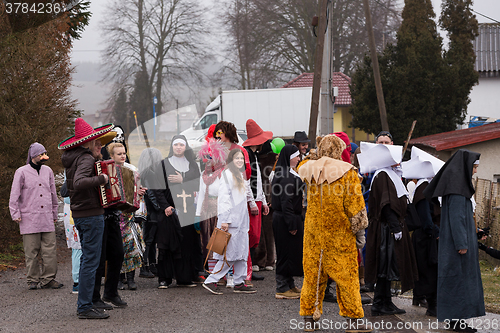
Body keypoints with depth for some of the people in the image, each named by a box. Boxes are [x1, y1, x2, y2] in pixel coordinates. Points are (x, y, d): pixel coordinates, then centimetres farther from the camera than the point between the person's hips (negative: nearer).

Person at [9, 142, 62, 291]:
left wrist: (54, 213, 22)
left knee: (50, 250, -2)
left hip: (47, 218, 4)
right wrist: (16, 214, -3)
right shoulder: (22, 172, 0)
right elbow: (14, 195, 2)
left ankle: (48, 279, 4)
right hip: (29, 219, -4)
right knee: (31, 252, -1)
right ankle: (32, 280, 8)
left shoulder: (48, 171, 13)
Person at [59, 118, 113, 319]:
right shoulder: (86, 159, -17)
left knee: (87, 258, 16)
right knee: (91, 260, -7)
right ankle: (85, 308, -6)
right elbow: (79, 182, -34)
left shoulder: (72, 158, 12)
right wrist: (101, 179, -24)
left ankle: (83, 304, 21)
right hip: (91, 214, -10)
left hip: (79, 214, 10)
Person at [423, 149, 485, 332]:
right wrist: (462, 244, -22)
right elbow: (456, 216, -21)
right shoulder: (457, 187, -16)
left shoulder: (458, 183, 15)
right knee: (458, 276, -7)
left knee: (460, 277, 11)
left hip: (459, 240, 10)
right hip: (457, 240, -10)